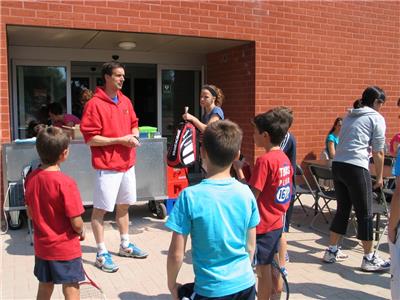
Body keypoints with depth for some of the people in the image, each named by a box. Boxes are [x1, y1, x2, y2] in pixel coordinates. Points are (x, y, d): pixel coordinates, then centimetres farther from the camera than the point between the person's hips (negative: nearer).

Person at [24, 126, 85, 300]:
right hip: (66, 249, -6)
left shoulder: (31, 178, -6)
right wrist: (81, 232, 0)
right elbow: (76, 223, -21)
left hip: (42, 246, 6)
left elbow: (30, 214, 6)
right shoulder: (65, 183, -24)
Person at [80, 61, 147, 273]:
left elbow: (134, 124, 22)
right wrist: (120, 140, -19)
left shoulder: (126, 101, 10)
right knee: (100, 209, 2)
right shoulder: (94, 104, -13)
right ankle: (102, 254, 12)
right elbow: (90, 138, -16)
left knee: (124, 205, 17)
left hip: (128, 163, 8)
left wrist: (134, 135, -1)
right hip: (107, 166, -7)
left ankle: (125, 245, 31)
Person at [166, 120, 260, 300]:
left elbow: (176, 253, -13)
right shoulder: (246, 193, -7)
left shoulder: (190, 196, -17)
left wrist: (172, 284, 4)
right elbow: (250, 247, 3)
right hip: (245, 284, 4)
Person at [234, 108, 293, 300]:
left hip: (263, 225, -8)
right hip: (277, 222, 8)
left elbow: (251, 195, -21)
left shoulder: (264, 160, -21)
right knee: (271, 265, 22)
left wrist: (238, 169, -15)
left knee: (263, 269, 6)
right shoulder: (284, 158, 4)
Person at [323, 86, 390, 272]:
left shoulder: (349, 116, 22)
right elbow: (378, 153, 1)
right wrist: (379, 177, 12)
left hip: (337, 165, 7)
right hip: (356, 168, -7)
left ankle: (331, 251, 24)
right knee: (364, 213, 3)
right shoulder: (377, 118, 2)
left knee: (343, 209, 17)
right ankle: (369, 259, 13)